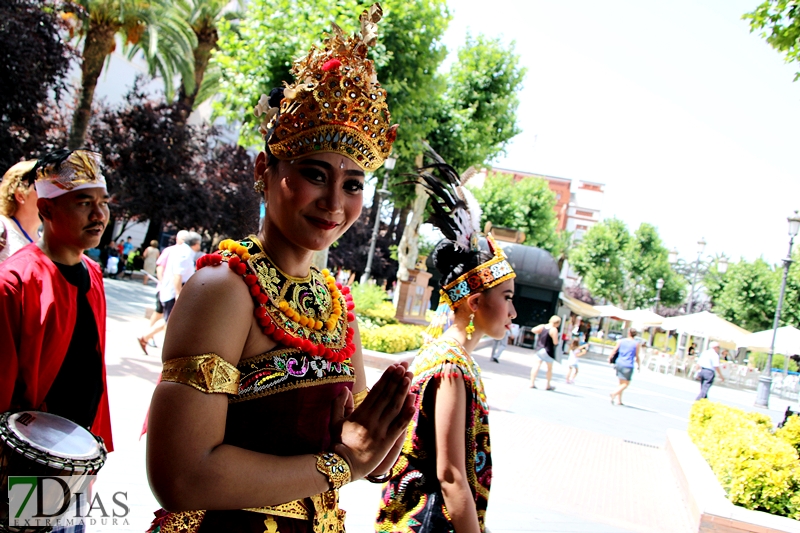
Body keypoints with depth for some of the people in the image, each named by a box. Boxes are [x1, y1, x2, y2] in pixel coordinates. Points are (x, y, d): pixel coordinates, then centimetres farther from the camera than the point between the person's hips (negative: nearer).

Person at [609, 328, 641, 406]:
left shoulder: (621, 341, 4)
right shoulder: (636, 343, -3)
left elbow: (614, 351, 8)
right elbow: (637, 356, 0)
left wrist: (609, 358, 24)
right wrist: (638, 365, 15)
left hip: (619, 363, 5)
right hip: (628, 365, -5)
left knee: (621, 383, 16)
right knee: (626, 384, 2)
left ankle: (619, 400, 13)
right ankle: (614, 393, -23)